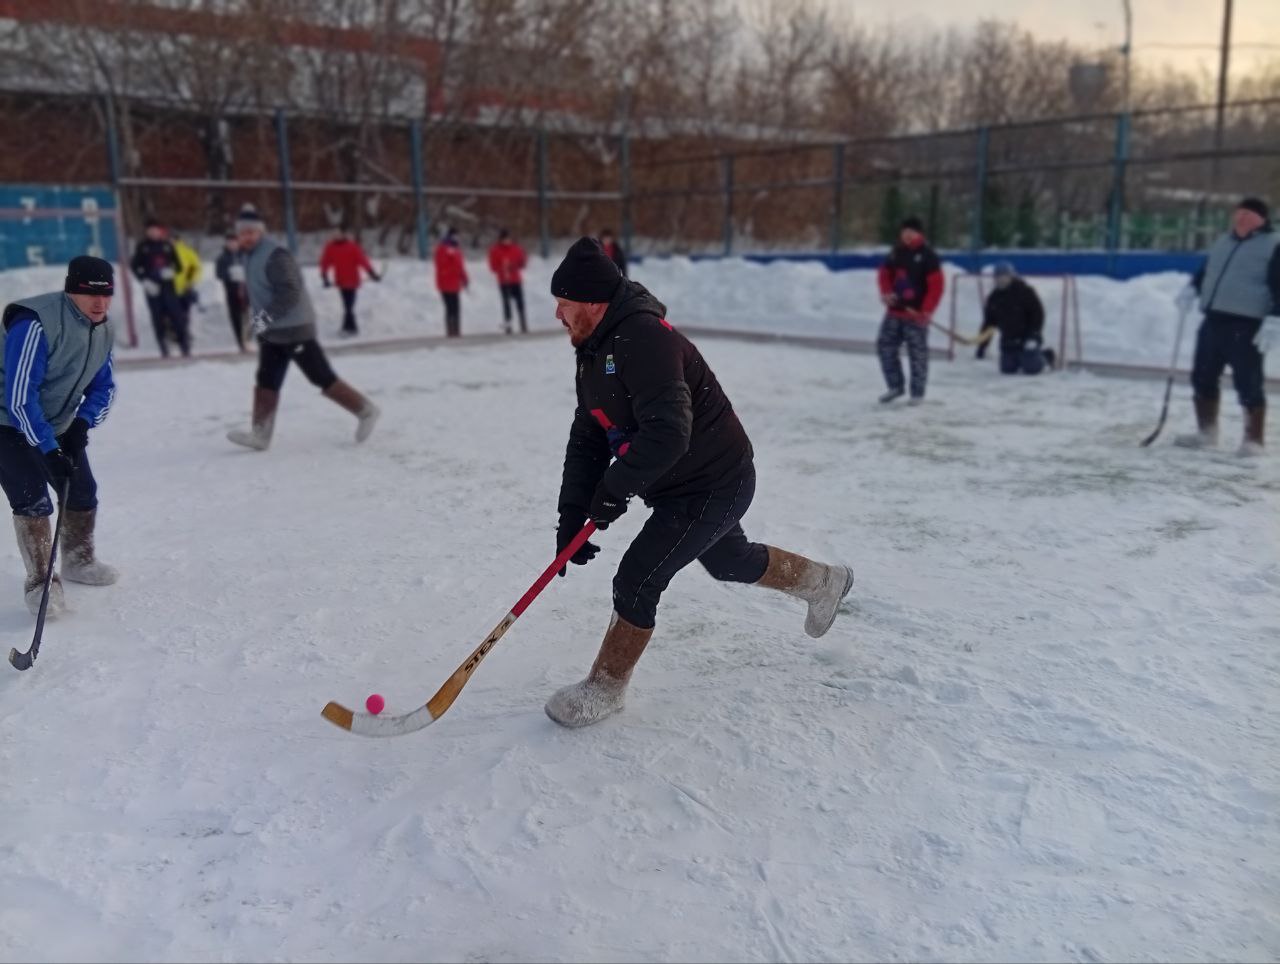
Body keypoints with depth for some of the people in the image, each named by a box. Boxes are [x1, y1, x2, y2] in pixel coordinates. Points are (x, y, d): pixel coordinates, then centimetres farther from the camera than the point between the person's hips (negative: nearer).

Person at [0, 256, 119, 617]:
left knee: (83, 491, 11)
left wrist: (82, 424, -14)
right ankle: (40, 583, -2)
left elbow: (103, 387, 4)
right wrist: (49, 450, -30)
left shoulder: (103, 330, -5)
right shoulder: (37, 323, -29)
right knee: (32, 499, -15)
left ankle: (78, 562, 33)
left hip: (58, 425, 8)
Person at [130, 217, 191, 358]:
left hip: (168, 286, 0)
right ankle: (164, 350, 6)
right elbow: (134, 266, 7)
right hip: (152, 288, 0)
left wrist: (173, 271, -12)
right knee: (158, 318, 1)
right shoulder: (142, 246, 4)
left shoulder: (167, 245, 6)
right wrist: (145, 281, -6)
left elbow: (178, 264, 10)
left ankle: (185, 346, -4)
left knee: (176, 315, -7)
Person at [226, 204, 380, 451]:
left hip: (294, 328, -9)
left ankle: (365, 410, 7)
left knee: (322, 378, -5)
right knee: (266, 382, 5)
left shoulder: (275, 255, -17)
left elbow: (290, 292, -26)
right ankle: (260, 434, 6)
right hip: (272, 332, 10)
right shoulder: (251, 255, 14)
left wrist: (266, 316, -30)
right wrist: (260, 320, 23)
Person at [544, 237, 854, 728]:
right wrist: (572, 514, -6)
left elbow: (668, 432, -37)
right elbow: (587, 440, 3)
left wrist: (615, 489, -29)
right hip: (680, 485, 10)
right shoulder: (596, 353, 3)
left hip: (714, 485, -10)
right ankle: (824, 582, 51)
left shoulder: (644, 337, -28)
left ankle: (605, 688, 12)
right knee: (730, 561, 28)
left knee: (637, 580, -8)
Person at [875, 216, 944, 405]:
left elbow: (936, 285, -13)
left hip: (916, 314, -6)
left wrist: (927, 310, -21)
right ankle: (895, 386, 22)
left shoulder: (927, 256, -9)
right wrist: (886, 292, -4)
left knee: (917, 353, -1)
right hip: (895, 311, 6)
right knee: (885, 346, 7)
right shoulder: (896, 252, 9)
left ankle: (917, 393, 11)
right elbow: (885, 273, 16)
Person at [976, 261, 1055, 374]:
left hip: (1027, 338, -5)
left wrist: (1033, 336, -22)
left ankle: (1044, 355, 22)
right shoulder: (994, 297, 4)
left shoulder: (1025, 291, -12)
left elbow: (1037, 313, -13)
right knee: (1007, 369, 0)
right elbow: (989, 322, 8)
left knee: (1031, 368, -11)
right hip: (1008, 341, 5)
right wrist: (982, 346, 3)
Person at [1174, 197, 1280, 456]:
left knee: (1248, 385, -6)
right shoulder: (1223, 242, 19)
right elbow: (1206, 270, 29)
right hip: (1214, 320, 7)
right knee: (1202, 377, 11)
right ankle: (1206, 432, 25)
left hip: (1247, 325, -7)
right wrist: (1192, 289, 8)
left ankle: (1253, 440, 2)